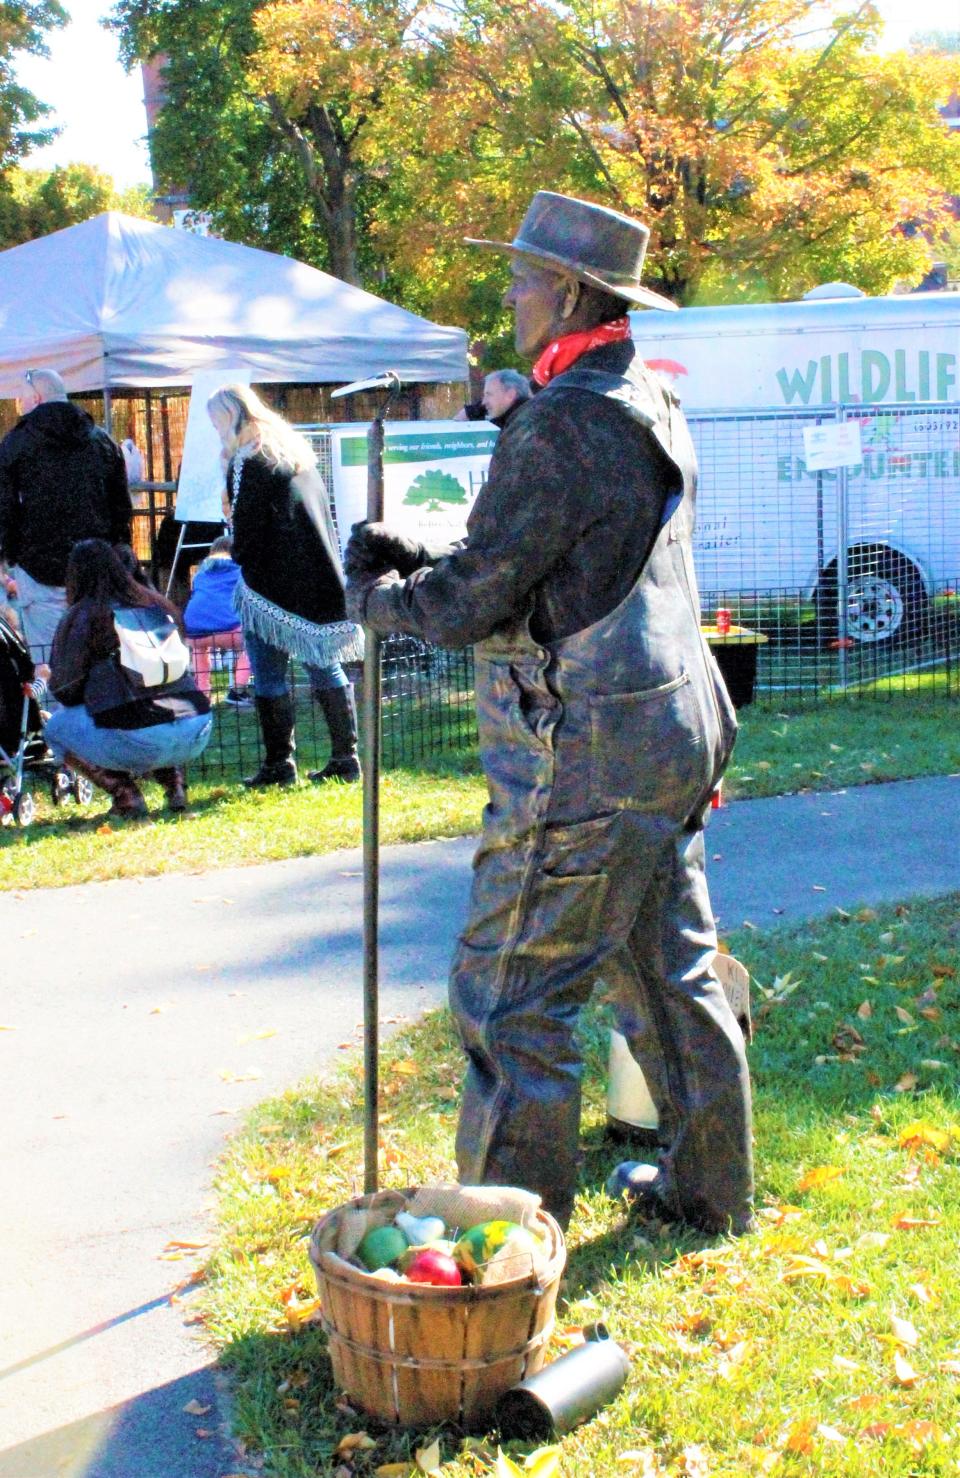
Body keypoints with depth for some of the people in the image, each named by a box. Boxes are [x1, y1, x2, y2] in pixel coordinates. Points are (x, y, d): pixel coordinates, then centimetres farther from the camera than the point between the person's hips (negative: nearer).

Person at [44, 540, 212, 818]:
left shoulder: (82, 617, 2)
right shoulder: (158, 605, 17)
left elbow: (65, 690, 6)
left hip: (139, 742, -5)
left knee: (55, 728, 19)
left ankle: (125, 795, 2)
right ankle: (175, 785, 16)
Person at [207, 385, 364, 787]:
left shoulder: (247, 462, -12)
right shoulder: (294, 449, 14)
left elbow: (247, 531, -13)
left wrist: (240, 555, 6)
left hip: (275, 584, -8)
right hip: (321, 581, 8)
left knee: (268, 675, 0)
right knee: (324, 666, 12)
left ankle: (279, 764, 1)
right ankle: (346, 757, 14)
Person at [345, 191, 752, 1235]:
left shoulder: (562, 427, -19)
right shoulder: (652, 406, 13)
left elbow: (466, 603, -16)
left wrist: (373, 590, 4)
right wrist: (419, 564, 14)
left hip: (585, 766, -10)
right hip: (670, 733, 10)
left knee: (512, 994, -1)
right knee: (669, 970, 19)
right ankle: (707, 1188, 31)